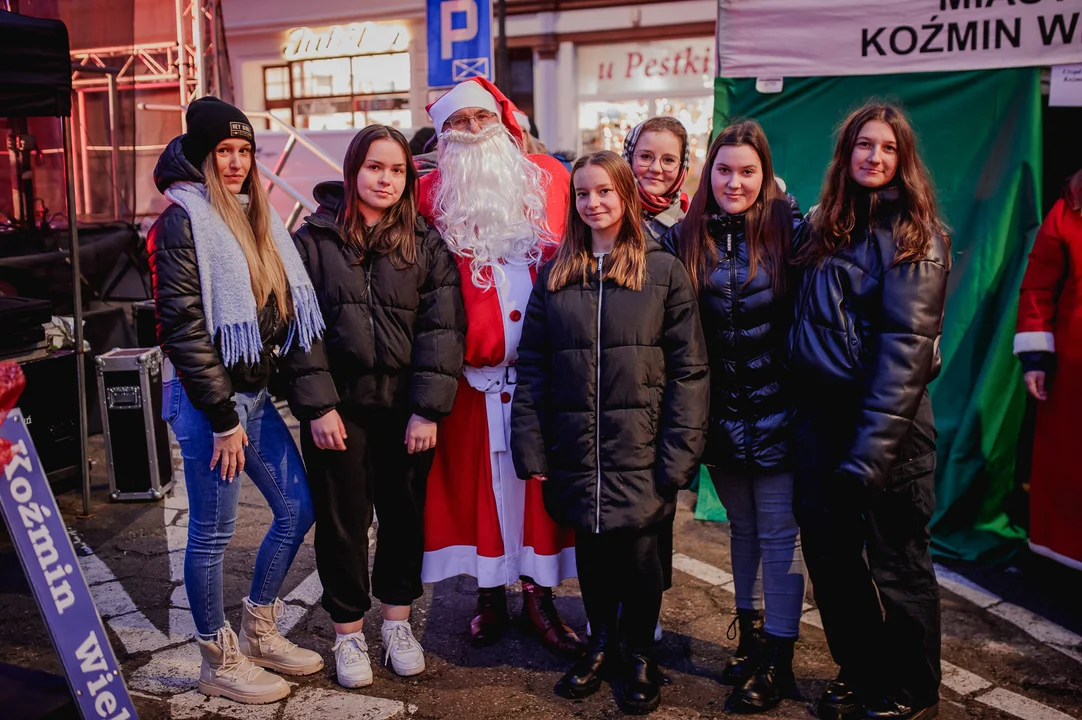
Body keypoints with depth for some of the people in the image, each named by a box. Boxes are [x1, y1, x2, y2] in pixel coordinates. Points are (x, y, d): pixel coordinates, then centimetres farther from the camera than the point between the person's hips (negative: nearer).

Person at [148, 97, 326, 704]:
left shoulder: (252, 215, 13)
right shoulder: (182, 221, -11)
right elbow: (183, 327, -17)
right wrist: (222, 419, -17)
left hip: (256, 392, 8)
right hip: (209, 400, -8)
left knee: (297, 507, 13)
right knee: (213, 533, 3)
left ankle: (259, 632, 30)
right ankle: (219, 661, 20)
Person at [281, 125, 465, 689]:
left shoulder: (427, 243, 4)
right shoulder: (314, 239, 1)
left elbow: (441, 327, -3)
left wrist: (428, 409, -11)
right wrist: (317, 405, -10)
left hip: (407, 408, 2)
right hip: (339, 407, -1)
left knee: (405, 513, 11)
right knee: (342, 520, 7)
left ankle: (397, 622, 31)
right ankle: (348, 632, 24)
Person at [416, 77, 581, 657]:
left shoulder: (549, 178, 8)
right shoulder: (431, 195, 4)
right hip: (474, 370, -1)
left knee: (542, 470, 6)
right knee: (480, 473, 6)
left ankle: (538, 591, 18)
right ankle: (489, 592, 20)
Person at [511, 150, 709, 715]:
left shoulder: (663, 271, 0)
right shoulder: (555, 274, 8)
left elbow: (688, 368, -4)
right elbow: (531, 366, 6)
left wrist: (680, 453, -11)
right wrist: (531, 449, -1)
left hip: (639, 451, -2)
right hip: (575, 451, 3)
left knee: (638, 551, 3)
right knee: (590, 547, 12)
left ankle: (640, 654, 26)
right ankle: (601, 642, 35)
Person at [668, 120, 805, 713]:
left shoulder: (787, 228, -6)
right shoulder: (686, 237, 2)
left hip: (775, 413, -3)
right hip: (721, 415, 3)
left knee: (778, 533, 4)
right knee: (742, 527, 18)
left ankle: (778, 661, 17)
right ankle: (750, 634, 35)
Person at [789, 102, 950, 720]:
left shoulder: (916, 235, -8)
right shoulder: (824, 228, 10)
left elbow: (905, 346, -16)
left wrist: (872, 448, -22)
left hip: (889, 420, -5)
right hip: (820, 415, 6)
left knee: (895, 561, 6)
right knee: (829, 552, 12)